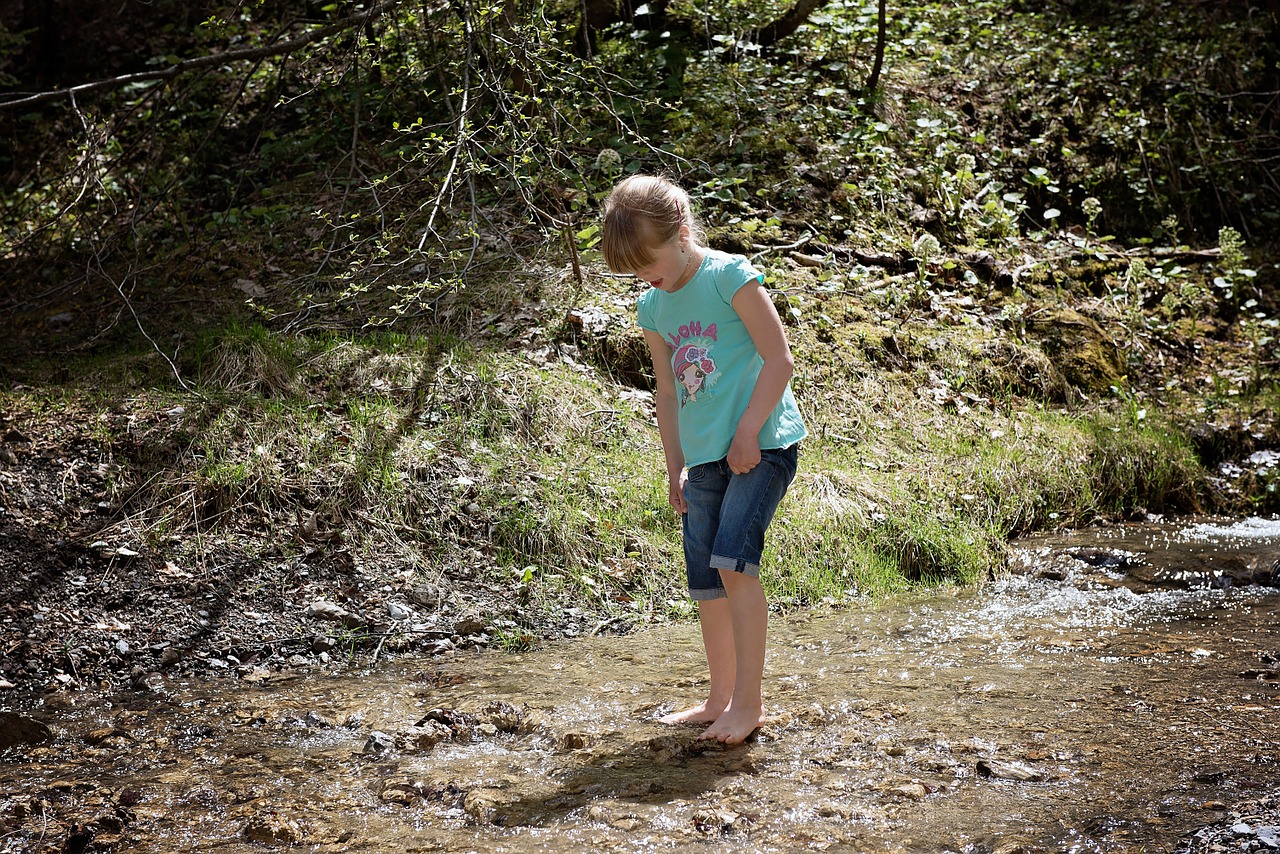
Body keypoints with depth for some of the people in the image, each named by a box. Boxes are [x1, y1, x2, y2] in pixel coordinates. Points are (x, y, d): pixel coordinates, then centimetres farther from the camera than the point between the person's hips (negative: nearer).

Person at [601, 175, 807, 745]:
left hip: (762, 443, -7)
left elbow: (779, 359, -12)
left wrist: (746, 435, -15)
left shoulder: (729, 276, -10)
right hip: (705, 457, 7)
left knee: (733, 561, -20)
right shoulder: (653, 307, 10)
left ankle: (748, 700, -12)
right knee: (705, 582, 7)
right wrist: (675, 468, 14)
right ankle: (721, 698, 20)